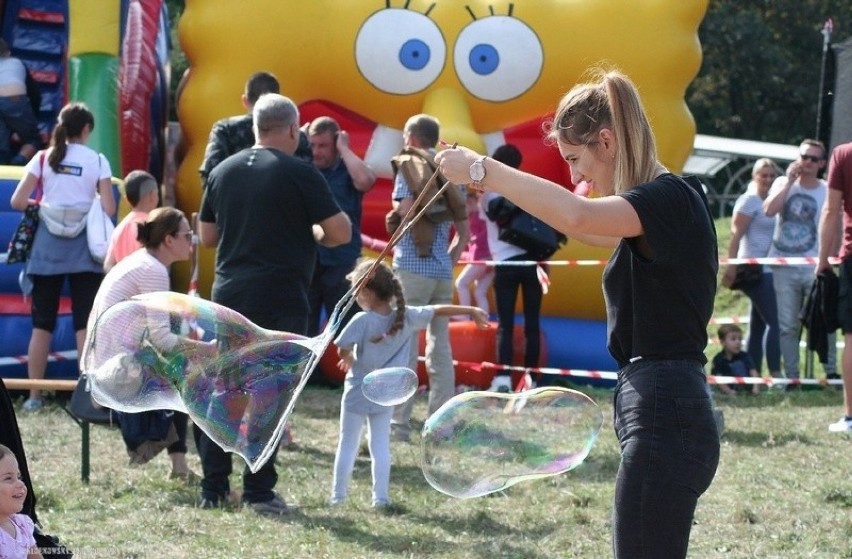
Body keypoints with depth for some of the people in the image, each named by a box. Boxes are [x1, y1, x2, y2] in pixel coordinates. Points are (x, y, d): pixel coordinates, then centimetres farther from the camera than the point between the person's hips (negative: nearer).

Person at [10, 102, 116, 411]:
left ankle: (34, 395, 7)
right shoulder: (97, 161, -3)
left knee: (42, 323, 6)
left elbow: (17, 202, -3)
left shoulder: (44, 158, 1)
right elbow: (109, 209, -8)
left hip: (48, 245, 2)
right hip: (83, 247, -2)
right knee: (85, 323, 1)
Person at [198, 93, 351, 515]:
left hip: (228, 294, 5)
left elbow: (207, 236, 16)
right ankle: (258, 492, -1)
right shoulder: (299, 174, -7)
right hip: (280, 300, -5)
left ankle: (213, 488, 12)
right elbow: (341, 233, -8)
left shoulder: (224, 171, 9)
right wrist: (311, 232, 12)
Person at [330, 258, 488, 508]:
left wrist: (350, 361, 4)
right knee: (381, 445, 11)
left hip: (357, 392, -4)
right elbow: (440, 310, 2)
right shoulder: (407, 317, -6)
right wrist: (471, 310, 11)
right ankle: (380, 497, 9)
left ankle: (338, 495, 10)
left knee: (347, 444, 6)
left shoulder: (362, 321, -19)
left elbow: (343, 350, -19)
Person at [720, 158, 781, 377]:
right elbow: (735, 234, -13)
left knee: (758, 325, 8)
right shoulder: (749, 200, -5)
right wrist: (731, 267, -19)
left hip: (768, 270, 9)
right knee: (774, 321, -16)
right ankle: (775, 374, -20)